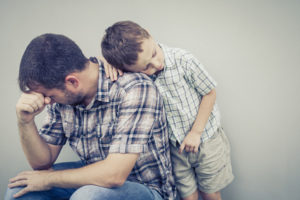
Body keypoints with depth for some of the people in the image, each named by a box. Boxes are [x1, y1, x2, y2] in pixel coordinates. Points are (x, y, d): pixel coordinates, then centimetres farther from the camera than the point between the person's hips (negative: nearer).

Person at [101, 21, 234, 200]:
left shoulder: (183, 60, -22)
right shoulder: (134, 69, -16)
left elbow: (209, 92, -10)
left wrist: (196, 132, -10)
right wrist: (107, 60, -24)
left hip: (206, 140, -1)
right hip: (176, 146, 2)